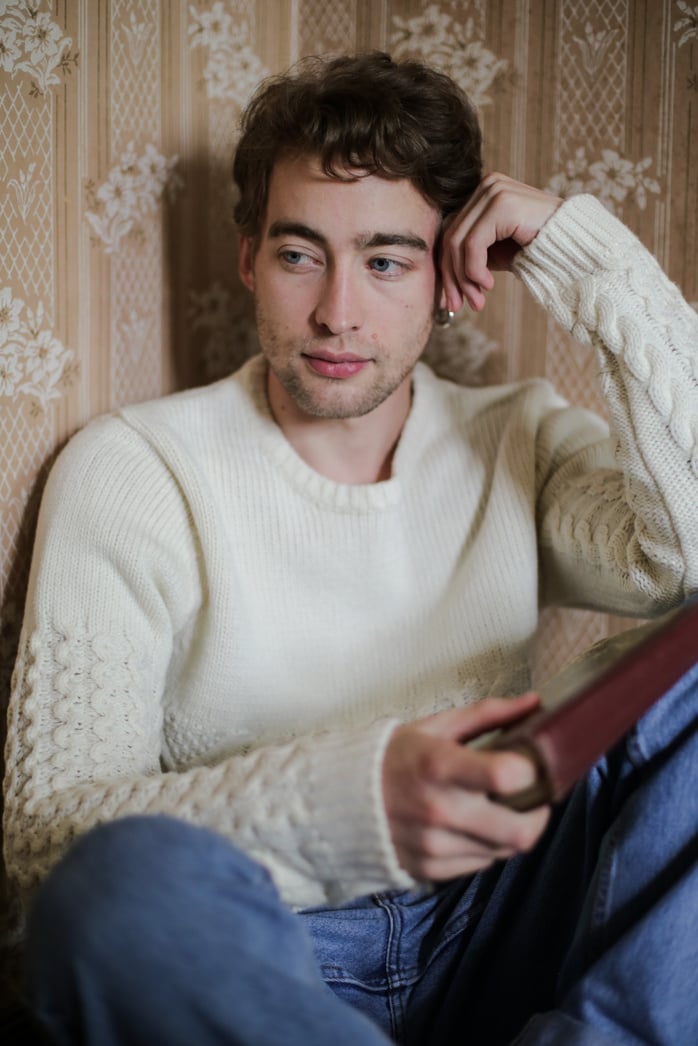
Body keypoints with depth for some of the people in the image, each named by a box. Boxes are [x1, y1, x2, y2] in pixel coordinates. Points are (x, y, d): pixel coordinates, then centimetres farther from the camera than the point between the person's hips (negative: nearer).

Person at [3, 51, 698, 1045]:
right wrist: (348, 797, -30)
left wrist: (593, 259, -8)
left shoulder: (521, 443, 8)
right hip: (259, 962, -2)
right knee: (128, 878, -37)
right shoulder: (130, 470, -2)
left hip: (493, 932, 3)